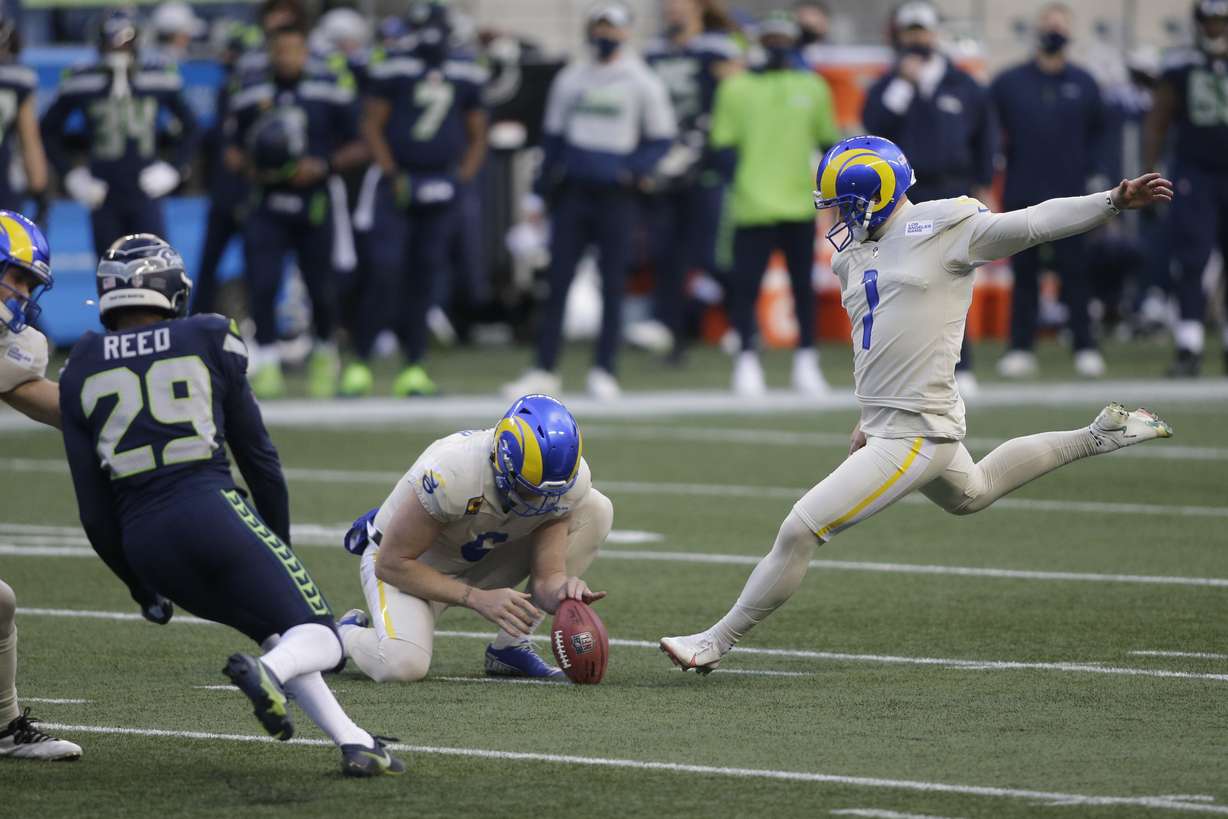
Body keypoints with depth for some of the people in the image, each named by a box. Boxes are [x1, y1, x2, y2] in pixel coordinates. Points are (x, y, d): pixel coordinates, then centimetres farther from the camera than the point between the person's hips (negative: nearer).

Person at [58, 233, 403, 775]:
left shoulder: (81, 373, 12)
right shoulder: (206, 343, 8)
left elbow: (95, 511, 11)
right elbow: (258, 457, 12)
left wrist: (140, 586, 23)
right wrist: (280, 544, 25)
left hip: (143, 537, 4)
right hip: (211, 508, -4)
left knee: (275, 630, 22)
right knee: (320, 640, 0)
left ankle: (352, 741, 4)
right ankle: (268, 670, -35)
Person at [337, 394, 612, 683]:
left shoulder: (567, 479, -22)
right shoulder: (450, 475, -37)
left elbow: (547, 577, -14)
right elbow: (391, 564, -26)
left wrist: (563, 590, -39)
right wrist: (478, 599, -32)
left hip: (481, 561, 5)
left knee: (596, 510, -12)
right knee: (402, 665, -35)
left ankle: (511, 647, -5)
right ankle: (348, 633, 4)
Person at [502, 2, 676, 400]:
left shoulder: (642, 83, 1)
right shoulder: (570, 79, 10)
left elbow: (661, 137, 3)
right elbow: (553, 135, 16)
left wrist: (635, 170, -11)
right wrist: (546, 182, 7)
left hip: (615, 196, -2)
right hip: (572, 192, 2)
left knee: (612, 286, 0)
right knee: (558, 281, 0)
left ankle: (603, 372, 7)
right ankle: (544, 370, 2)